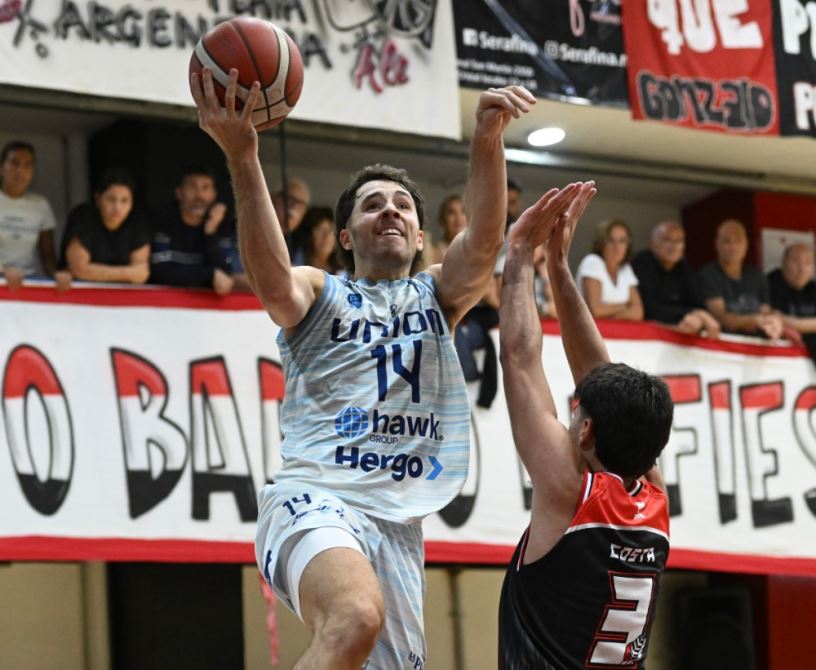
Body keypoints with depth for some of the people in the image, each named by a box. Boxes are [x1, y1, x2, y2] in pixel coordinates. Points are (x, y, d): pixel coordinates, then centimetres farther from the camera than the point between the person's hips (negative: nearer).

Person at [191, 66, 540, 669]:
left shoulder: (440, 296, 23)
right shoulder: (319, 293, 14)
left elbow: (484, 241, 0)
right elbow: (272, 282, -12)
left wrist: (488, 140, -20)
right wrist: (242, 157, -27)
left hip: (398, 523, 5)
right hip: (313, 498, -4)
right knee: (356, 618, -35)